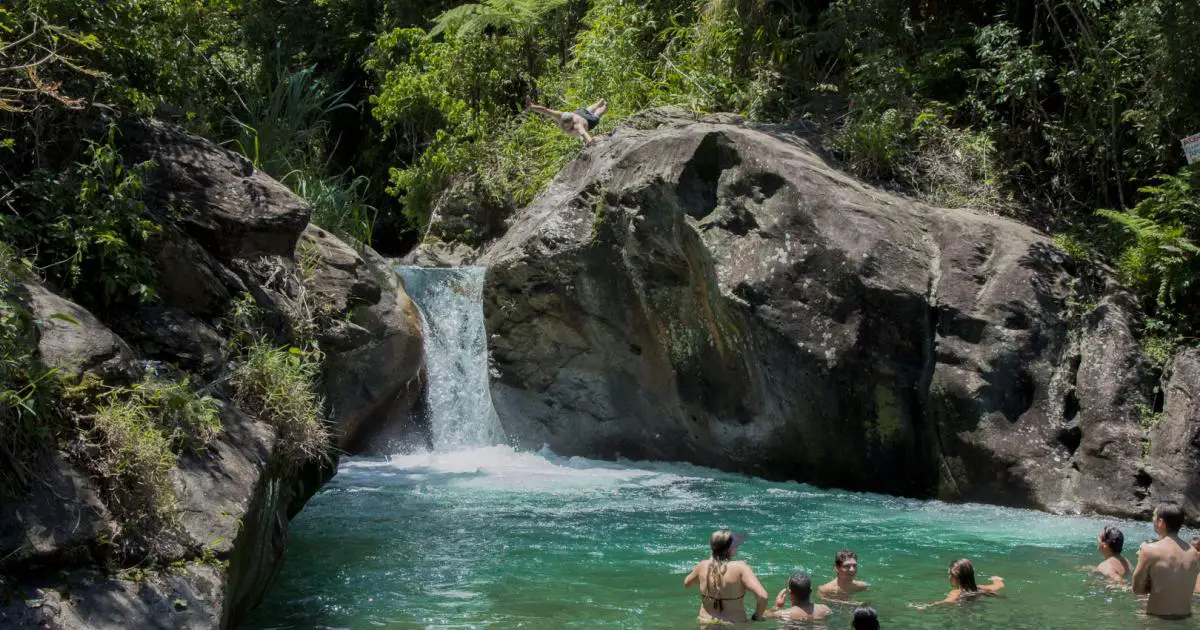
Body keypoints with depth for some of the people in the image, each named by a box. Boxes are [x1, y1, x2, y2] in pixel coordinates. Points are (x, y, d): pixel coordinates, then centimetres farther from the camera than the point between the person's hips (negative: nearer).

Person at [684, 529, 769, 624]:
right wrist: (757, 617, -6)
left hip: (706, 623, 5)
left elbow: (686, 584, 16)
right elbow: (762, 596, -24)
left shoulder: (703, 566, -5)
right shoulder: (740, 567, -17)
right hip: (734, 626, -5)